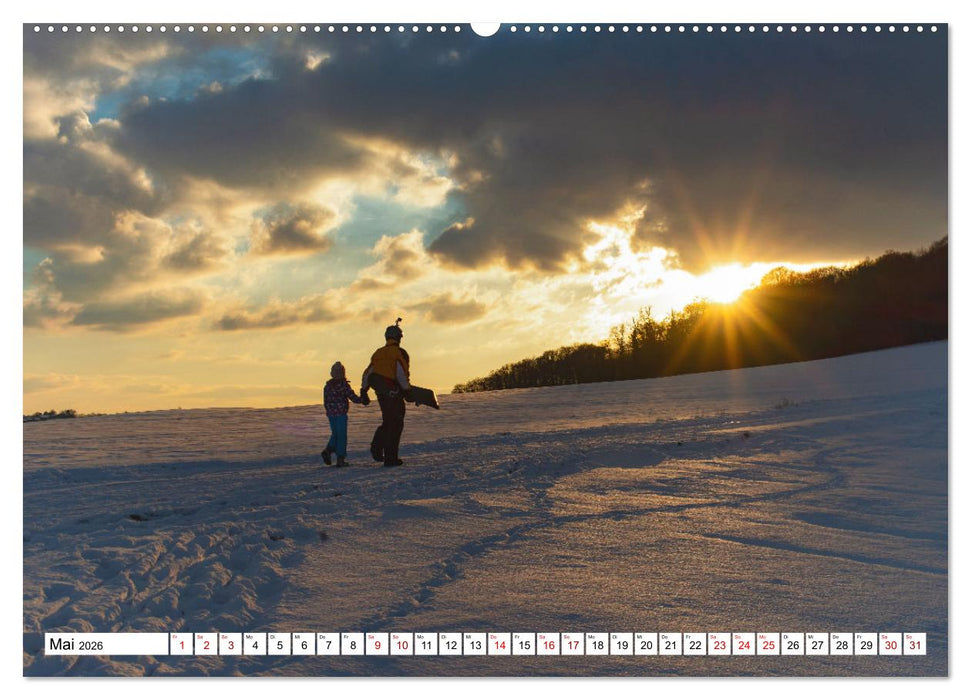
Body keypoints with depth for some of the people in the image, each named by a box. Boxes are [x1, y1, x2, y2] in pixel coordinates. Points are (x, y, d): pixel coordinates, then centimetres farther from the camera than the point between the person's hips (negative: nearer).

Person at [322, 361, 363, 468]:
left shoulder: (327, 386, 7)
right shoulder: (344, 385, -10)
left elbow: (325, 402, 11)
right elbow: (353, 397, -9)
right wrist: (362, 400, 8)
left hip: (330, 414, 5)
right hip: (341, 413, -5)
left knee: (335, 434, 17)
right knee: (342, 436, 1)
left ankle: (328, 450, -5)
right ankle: (340, 459, 0)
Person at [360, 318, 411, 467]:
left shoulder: (378, 353, 12)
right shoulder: (400, 353, -9)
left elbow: (367, 374, 12)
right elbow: (402, 374, -19)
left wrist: (363, 391, 17)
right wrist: (408, 390, -11)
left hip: (381, 393, 6)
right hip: (394, 393, -6)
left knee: (387, 422, 21)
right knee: (395, 424, 1)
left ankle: (377, 447, 2)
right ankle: (390, 458, 1)